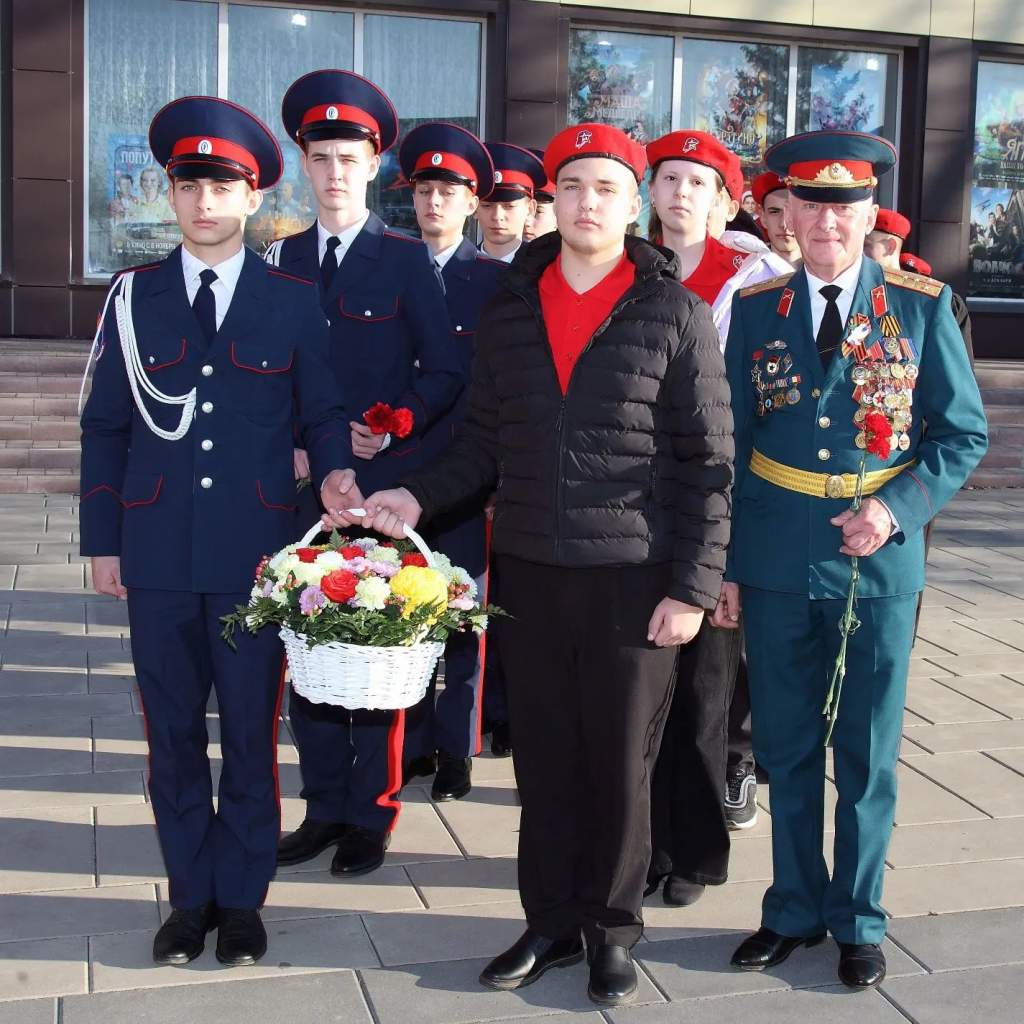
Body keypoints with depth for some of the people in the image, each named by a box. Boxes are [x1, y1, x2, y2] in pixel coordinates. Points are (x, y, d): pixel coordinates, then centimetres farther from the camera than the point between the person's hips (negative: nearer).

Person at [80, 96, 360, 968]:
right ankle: (190, 896, 26)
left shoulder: (294, 300, 3)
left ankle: (241, 898, 23)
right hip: (158, 552, 2)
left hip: (255, 552, -1)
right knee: (173, 733, 10)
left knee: (251, 732, 7)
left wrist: (334, 470, -14)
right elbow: (105, 425, 8)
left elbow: (322, 413, 8)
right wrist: (102, 539, 4)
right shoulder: (135, 295, 6)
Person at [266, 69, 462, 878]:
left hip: (385, 483, -4)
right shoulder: (283, 258, 10)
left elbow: (445, 374, -2)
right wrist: (291, 446, -3)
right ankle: (324, 805, 20)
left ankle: (372, 812, 16)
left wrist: (386, 430, -15)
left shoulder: (408, 259, -1)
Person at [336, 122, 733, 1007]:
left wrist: (693, 587, -9)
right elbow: (486, 440, 13)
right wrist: (420, 496, -3)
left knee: (621, 762, 8)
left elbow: (708, 461, -5)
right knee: (544, 759, 12)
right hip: (529, 570, 3)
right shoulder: (510, 310, 7)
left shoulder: (675, 312, -4)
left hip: (633, 577, -3)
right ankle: (553, 921, 29)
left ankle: (612, 929, 27)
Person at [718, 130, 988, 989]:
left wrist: (898, 510, -14)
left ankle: (857, 920, 27)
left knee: (867, 755, 9)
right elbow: (732, 441, 6)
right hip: (776, 563, 2)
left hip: (878, 562, -1)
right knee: (787, 750, 12)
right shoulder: (756, 307, 3)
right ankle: (795, 909, 29)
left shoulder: (922, 305, -2)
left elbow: (964, 433, 1)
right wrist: (724, 564, 4)